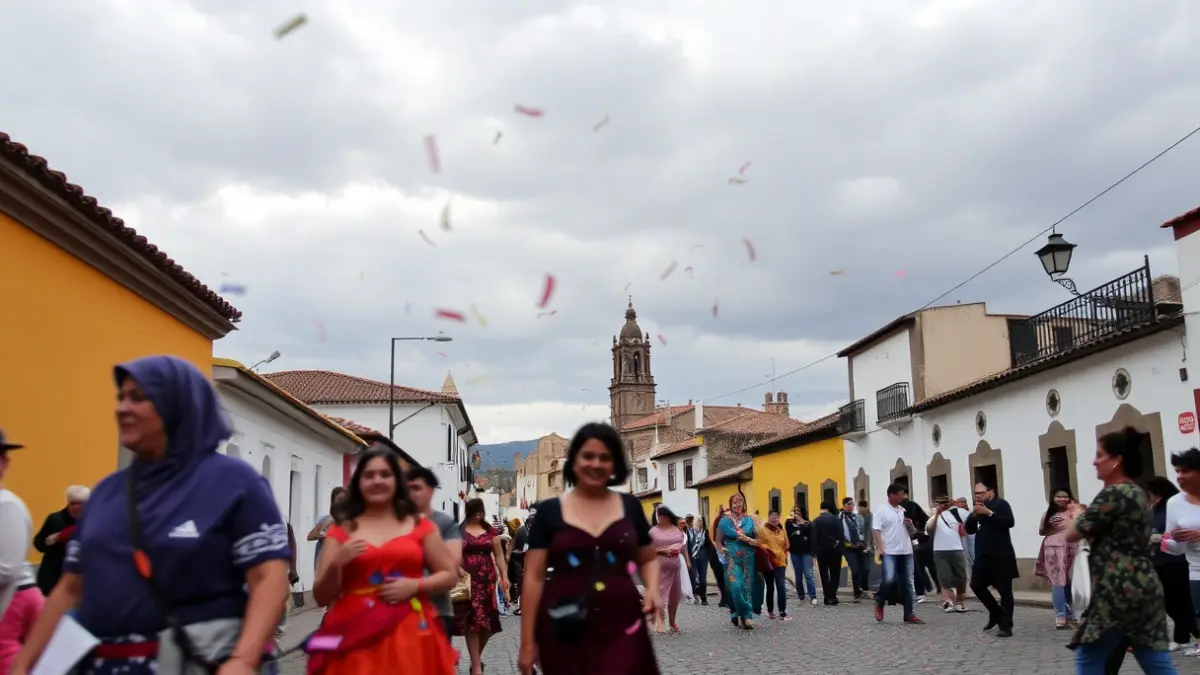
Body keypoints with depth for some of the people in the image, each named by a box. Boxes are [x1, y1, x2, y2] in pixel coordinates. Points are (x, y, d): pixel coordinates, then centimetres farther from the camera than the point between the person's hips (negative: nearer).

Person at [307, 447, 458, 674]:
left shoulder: (419, 525, 7)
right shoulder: (341, 530, 7)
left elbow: (450, 576, 10)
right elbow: (321, 597, 7)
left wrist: (415, 585, -7)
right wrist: (336, 564, -12)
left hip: (409, 635, 0)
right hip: (355, 636, 0)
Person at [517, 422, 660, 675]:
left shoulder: (630, 506, 7)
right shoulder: (550, 511, 1)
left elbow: (649, 559, 19)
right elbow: (534, 577, 1)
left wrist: (652, 589, -3)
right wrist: (527, 642, -2)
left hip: (621, 627, 1)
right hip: (566, 630, -1)